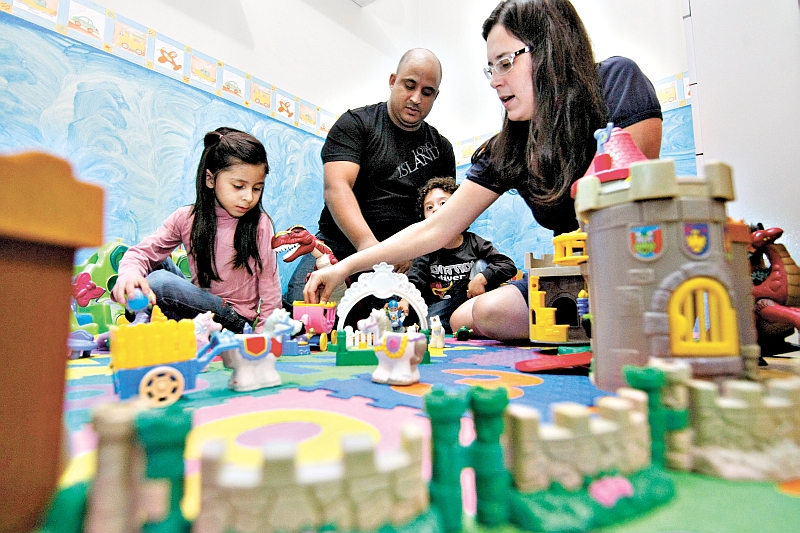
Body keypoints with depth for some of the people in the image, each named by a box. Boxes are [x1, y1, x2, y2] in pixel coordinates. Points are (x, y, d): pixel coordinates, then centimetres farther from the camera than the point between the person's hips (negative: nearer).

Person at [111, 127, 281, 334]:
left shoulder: (259, 224, -16)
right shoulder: (187, 218, -5)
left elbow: (270, 289, -13)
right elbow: (143, 252, -5)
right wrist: (129, 273, -29)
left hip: (235, 318, -5)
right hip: (199, 298, 5)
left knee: (159, 283, -23)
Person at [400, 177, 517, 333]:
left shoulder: (474, 243, -4)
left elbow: (509, 265, -9)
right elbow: (415, 281, -12)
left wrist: (481, 278, -23)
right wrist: (405, 299, -33)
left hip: (470, 301, 1)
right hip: (440, 305, -1)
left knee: (481, 265, -15)